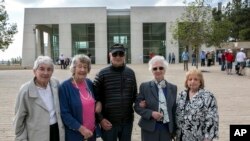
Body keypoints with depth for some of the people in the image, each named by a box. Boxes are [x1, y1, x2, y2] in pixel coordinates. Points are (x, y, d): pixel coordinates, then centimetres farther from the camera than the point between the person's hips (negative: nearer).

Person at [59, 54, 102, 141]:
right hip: (74, 134, -5)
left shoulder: (89, 83, 3)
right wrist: (80, 128, -20)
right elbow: (64, 113, -15)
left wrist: (99, 102, -2)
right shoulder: (64, 87, -13)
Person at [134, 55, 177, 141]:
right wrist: (151, 113, -18)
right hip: (149, 129, -2)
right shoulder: (144, 86, -2)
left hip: (167, 128, 2)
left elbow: (174, 110, 8)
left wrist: (175, 129, 8)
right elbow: (137, 106, -2)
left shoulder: (173, 88, 5)